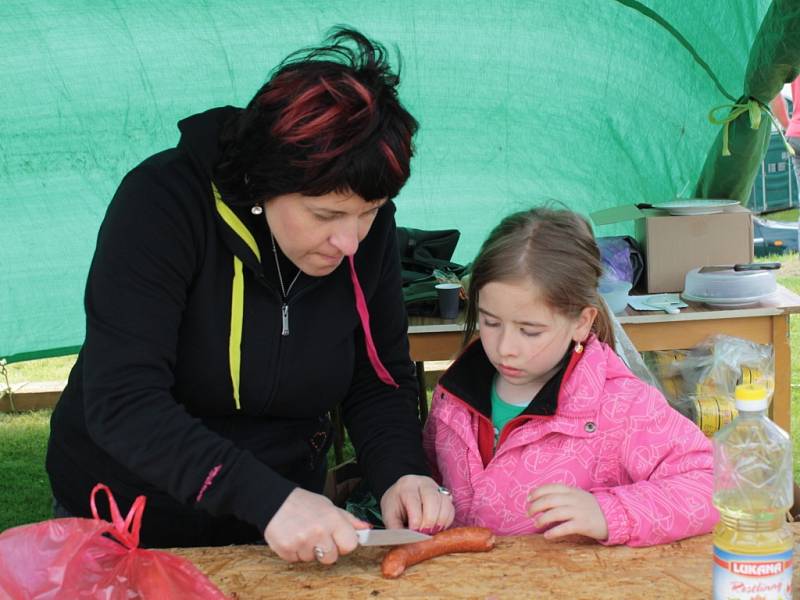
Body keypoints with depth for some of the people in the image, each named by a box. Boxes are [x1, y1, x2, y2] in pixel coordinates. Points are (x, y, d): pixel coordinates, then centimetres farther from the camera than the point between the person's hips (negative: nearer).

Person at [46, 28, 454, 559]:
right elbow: (121, 400, -33)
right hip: (132, 521, -3)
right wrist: (267, 499, -41)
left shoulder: (368, 229, -12)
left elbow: (379, 381, -4)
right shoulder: (163, 202, -26)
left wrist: (403, 473, -24)